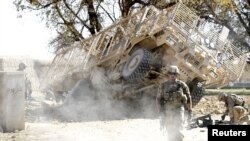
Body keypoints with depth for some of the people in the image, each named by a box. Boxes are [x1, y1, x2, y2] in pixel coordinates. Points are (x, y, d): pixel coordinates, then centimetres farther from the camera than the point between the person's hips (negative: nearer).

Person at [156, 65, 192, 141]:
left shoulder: (181, 85, 1)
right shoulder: (163, 86, 3)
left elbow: (188, 97, 7)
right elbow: (159, 99, 4)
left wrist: (189, 110, 6)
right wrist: (161, 111, -6)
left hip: (179, 110, -2)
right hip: (168, 111, 2)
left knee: (177, 131, -17)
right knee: (170, 133, 8)